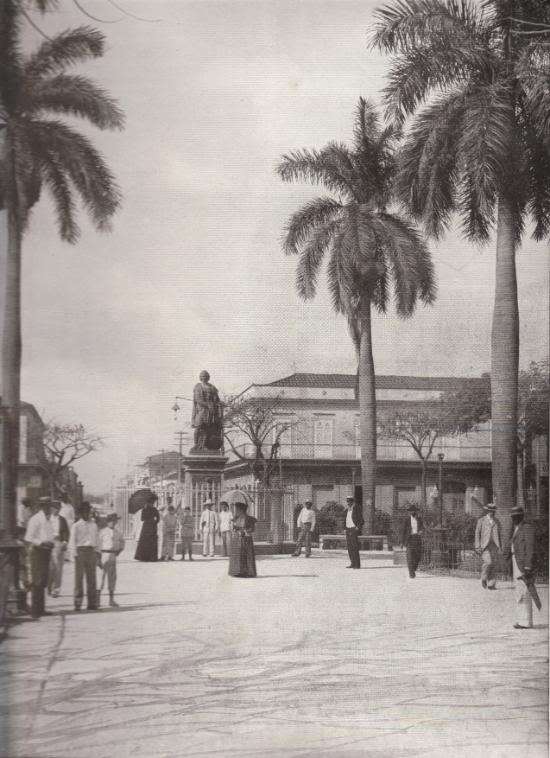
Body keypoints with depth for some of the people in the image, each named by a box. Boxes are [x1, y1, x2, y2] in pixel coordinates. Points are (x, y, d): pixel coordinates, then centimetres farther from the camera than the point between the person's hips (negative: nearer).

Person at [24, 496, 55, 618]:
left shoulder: (47, 520, 16)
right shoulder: (35, 519, -11)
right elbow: (28, 538, -16)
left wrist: (50, 543, 11)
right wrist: (42, 543, -24)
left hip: (46, 551, 9)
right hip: (38, 551, -9)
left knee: (43, 582, 13)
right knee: (37, 582, -8)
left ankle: (40, 609, 20)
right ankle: (35, 610, -5)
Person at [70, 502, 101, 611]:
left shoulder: (94, 525, 13)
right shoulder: (76, 526, 2)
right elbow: (72, 541, 0)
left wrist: (98, 553, 11)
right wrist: (75, 554, -9)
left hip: (92, 552, 4)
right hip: (81, 550, -4)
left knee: (92, 577, 5)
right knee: (79, 577, -6)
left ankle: (92, 603, 9)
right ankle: (77, 603, -4)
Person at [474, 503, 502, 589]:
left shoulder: (497, 522, 17)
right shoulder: (481, 520, 7)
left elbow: (499, 535, 20)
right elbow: (477, 533, 4)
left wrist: (500, 546, 11)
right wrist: (478, 546, -4)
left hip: (495, 545, 3)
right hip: (485, 545, -3)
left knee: (494, 564, -4)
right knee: (488, 562, -19)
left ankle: (491, 584, -3)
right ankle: (484, 578, 4)